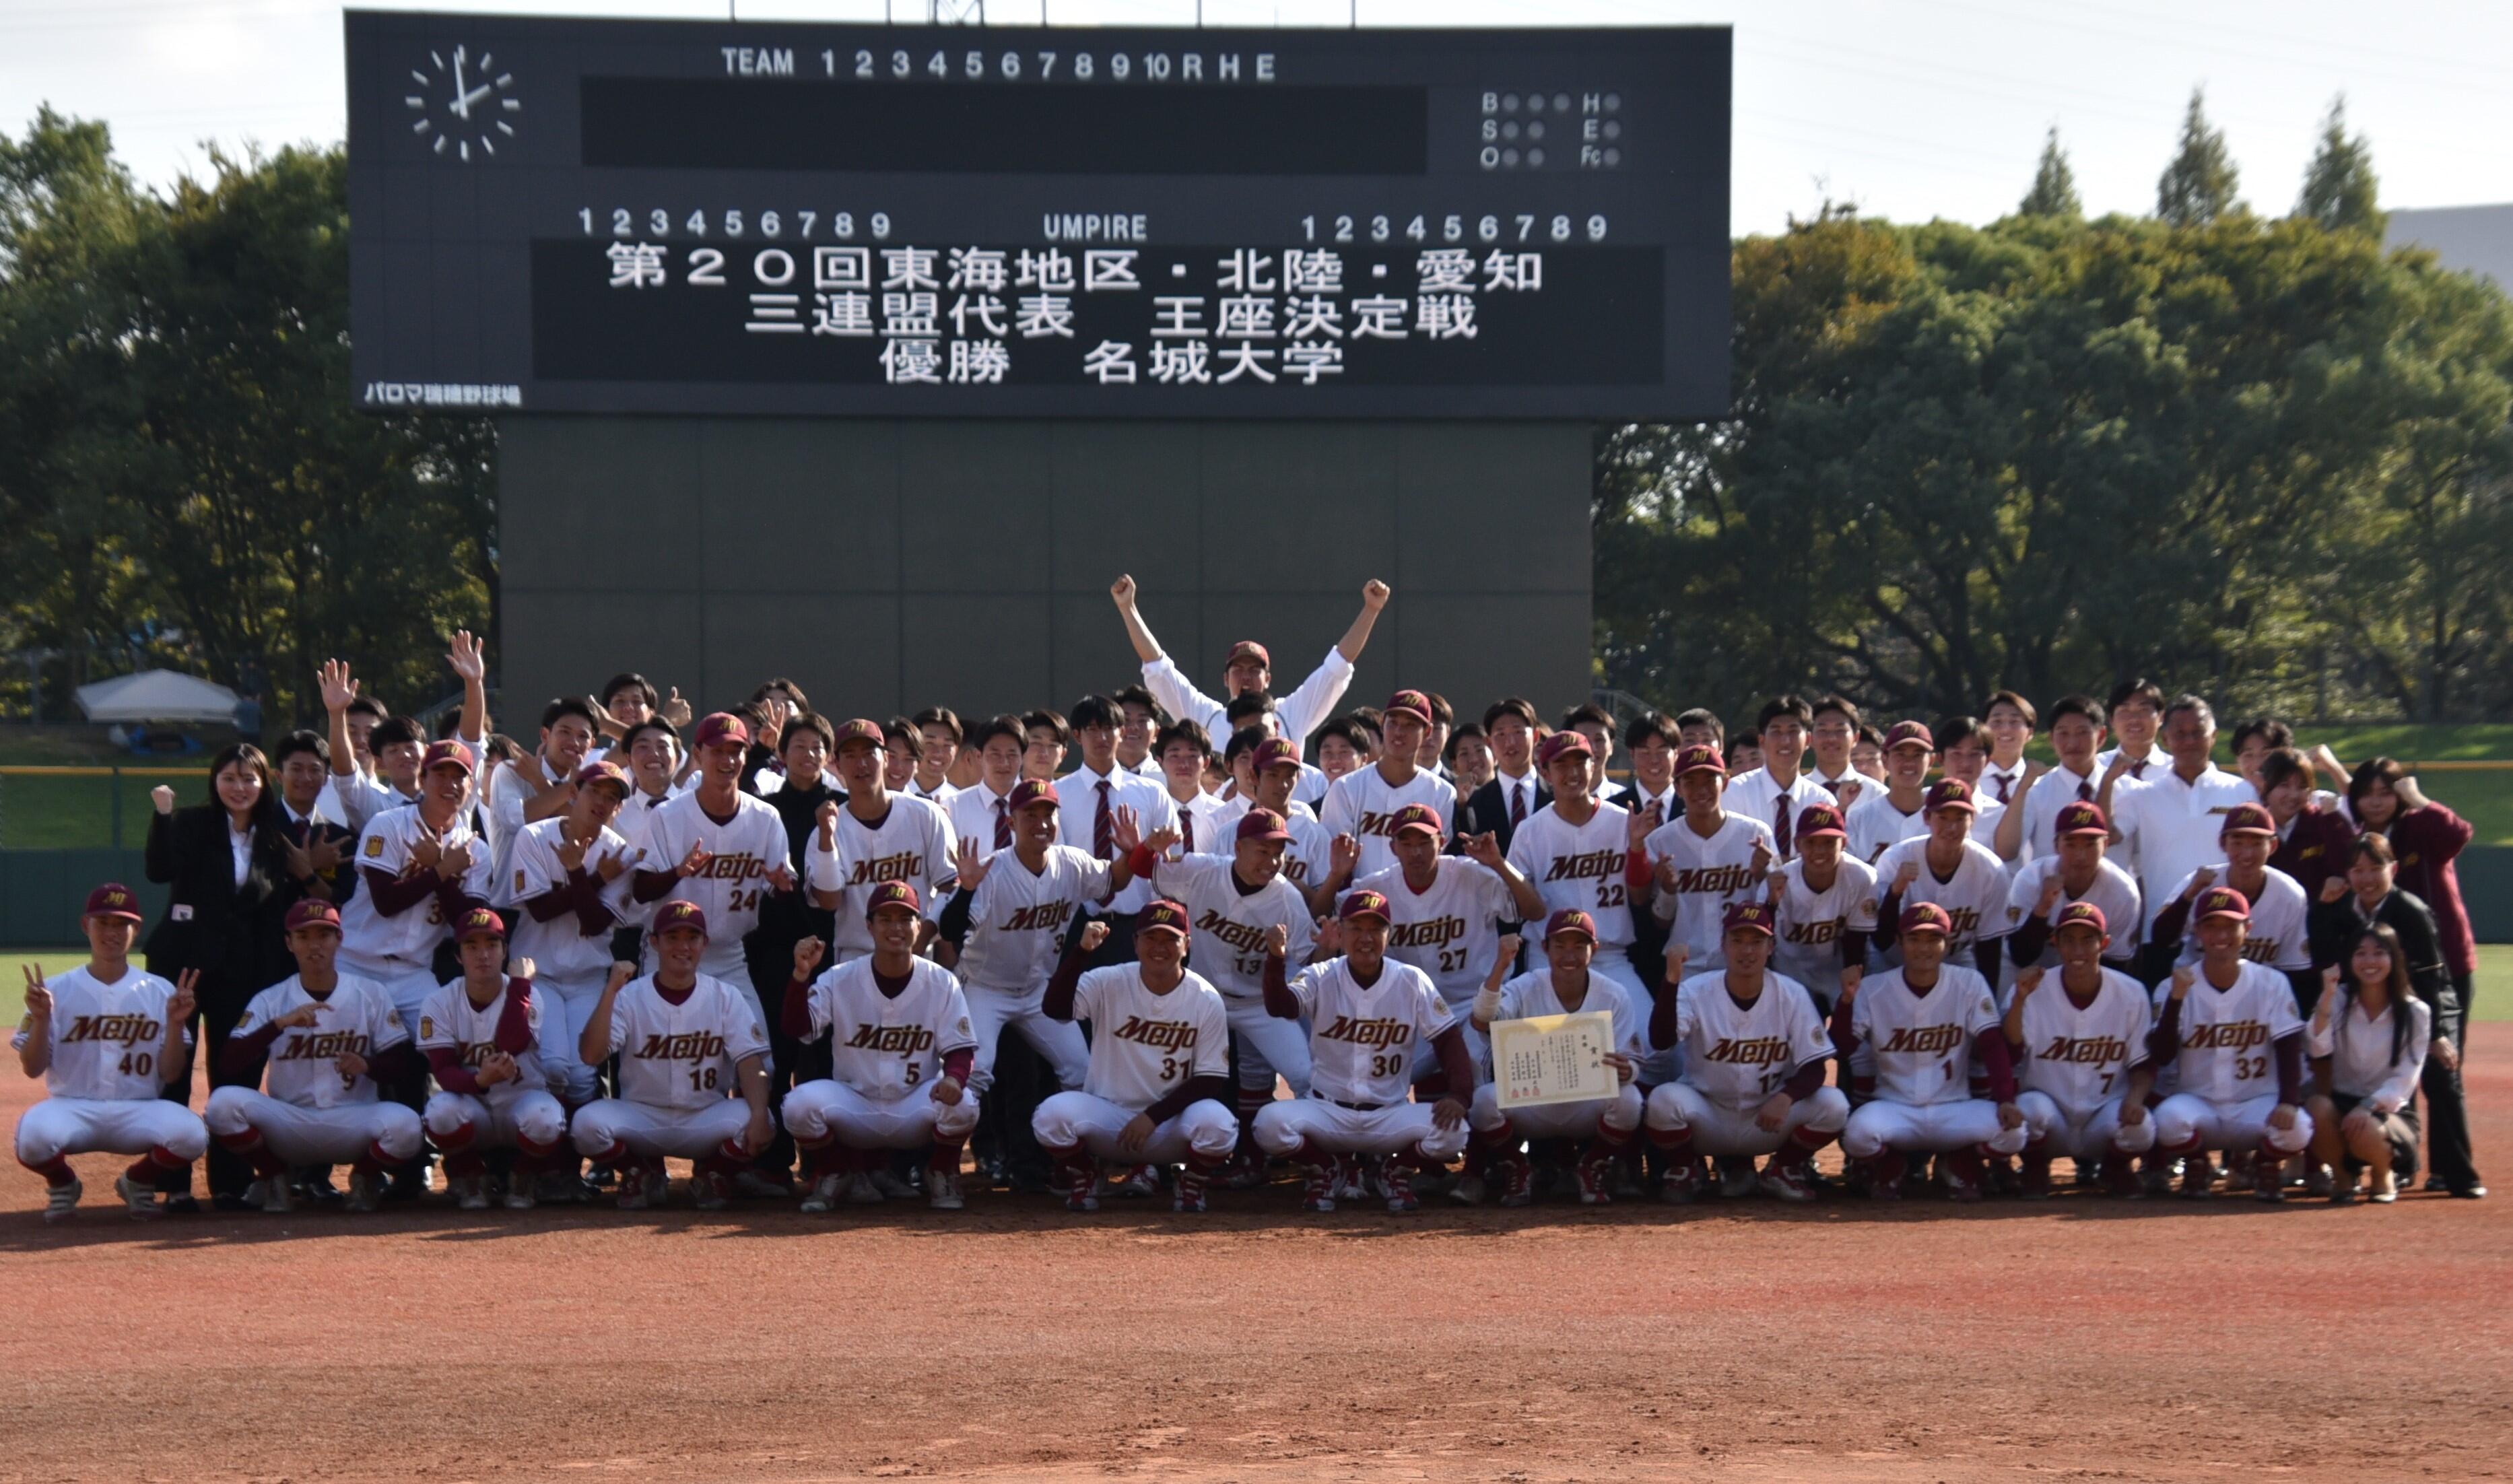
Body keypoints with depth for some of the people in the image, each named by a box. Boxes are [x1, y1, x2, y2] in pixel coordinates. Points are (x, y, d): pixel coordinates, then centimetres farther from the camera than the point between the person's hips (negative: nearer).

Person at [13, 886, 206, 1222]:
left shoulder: (160, 992, 5)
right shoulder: (58, 991, 3)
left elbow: (171, 1075, 1)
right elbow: (32, 1069, -1)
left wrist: (175, 1024, -15)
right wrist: (41, 1019, -17)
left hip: (139, 1112, 1)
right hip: (71, 1108, -1)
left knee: (191, 1134, -31)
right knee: (34, 1137, -36)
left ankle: (138, 1182, 6)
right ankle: (62, 1183, 4)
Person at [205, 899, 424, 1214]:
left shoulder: (372, 995, 3)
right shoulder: (270, 1001, 3)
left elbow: (405, 1067, -1)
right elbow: (228, 1066, -10)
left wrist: (367, 1066, -22)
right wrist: (279, 1024, -22)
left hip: (354, 1123, 0)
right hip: (287, 1125, 1)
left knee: (403, 1123, -33)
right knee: (224, 1103, -28)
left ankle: (365, 1177, 2)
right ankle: (272, 1177, 1)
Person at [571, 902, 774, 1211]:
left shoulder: (727, 998, 1)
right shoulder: (630, 997, -2)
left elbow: (750, 1061, -11)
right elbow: (590, 1055, -15)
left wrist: (759, 1116, -30)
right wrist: (610, 992, -25)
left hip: (707, 1121, 0)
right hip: (641, 1120, 0)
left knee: (755, 1124, -31)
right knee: (589, 1121, -30)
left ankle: (712, 1175, 4)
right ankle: (644, 1174, 3)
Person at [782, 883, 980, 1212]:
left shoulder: (941, 983, -4)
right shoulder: (840, 980, -5)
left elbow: (960, 1050, -5)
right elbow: (795, 1030, -15)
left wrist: (953, 1078, -30)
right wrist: (801, 975, -32)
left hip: (916, 1108, 0)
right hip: (854, 1106, 0)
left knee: (961, 1103, -32)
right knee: (800, 1104, -29)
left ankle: (940, 1174, 2)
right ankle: (834, 1174, 4)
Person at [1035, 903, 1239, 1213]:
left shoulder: (1206, 999, -6)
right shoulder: (1109, 983, -7)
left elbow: (1210, 1082, -7)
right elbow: (1056, 1009, -25)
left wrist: (1153, 1116, -18)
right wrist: (1081, 951, -37)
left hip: (1172, 1121, 0)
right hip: (1106, 1115, 0)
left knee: (1216, 1122, -32)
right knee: (1054, 1114, -30)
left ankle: (1193, 1186, 3)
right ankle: (1082, 1180, 4)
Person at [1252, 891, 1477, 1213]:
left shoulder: (1413, 982, -1)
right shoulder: (1321, 978, -4)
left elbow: (1448, 1038, -2)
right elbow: (1280, 1006, -23)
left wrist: (1459, 1094, -18)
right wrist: (1275, 960, -43)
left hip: (1391, 1115, 0)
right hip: (1327, 1112, 0)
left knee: (1451, 1131, -28)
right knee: (1270, 1124, -30)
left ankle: (1398, 1171, 5)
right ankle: (1324, 1168, 3)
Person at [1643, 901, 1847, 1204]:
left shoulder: (1792, 995, -8)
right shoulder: (1696, 991, -12)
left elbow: (1814, 1068, -10)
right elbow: (1660, 1040, -29)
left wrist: (1786, 1097, -31)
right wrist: (1671, 980, -42)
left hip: (1769, 1120, 2)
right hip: (1707, 1117, -1)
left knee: (1833, 1104, -23)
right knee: (1665, 1099, -33)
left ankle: (1782, 1170, 6)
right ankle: (1685, 1170, 1)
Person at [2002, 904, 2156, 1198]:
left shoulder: (2130, 993, -5)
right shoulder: (2036, 990, -8)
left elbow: (2142, 1063, 1)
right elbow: (2008, 1055, -20)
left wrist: (2135, 1097, -20)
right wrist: (2019, 999, -32)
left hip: (2106, 1117, 1)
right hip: (2050, 1126, -1)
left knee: (2139, 1125, -31)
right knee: (2032, 1106, -34)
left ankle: (2115, 1166, 8)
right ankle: (2035, 1169, 1)